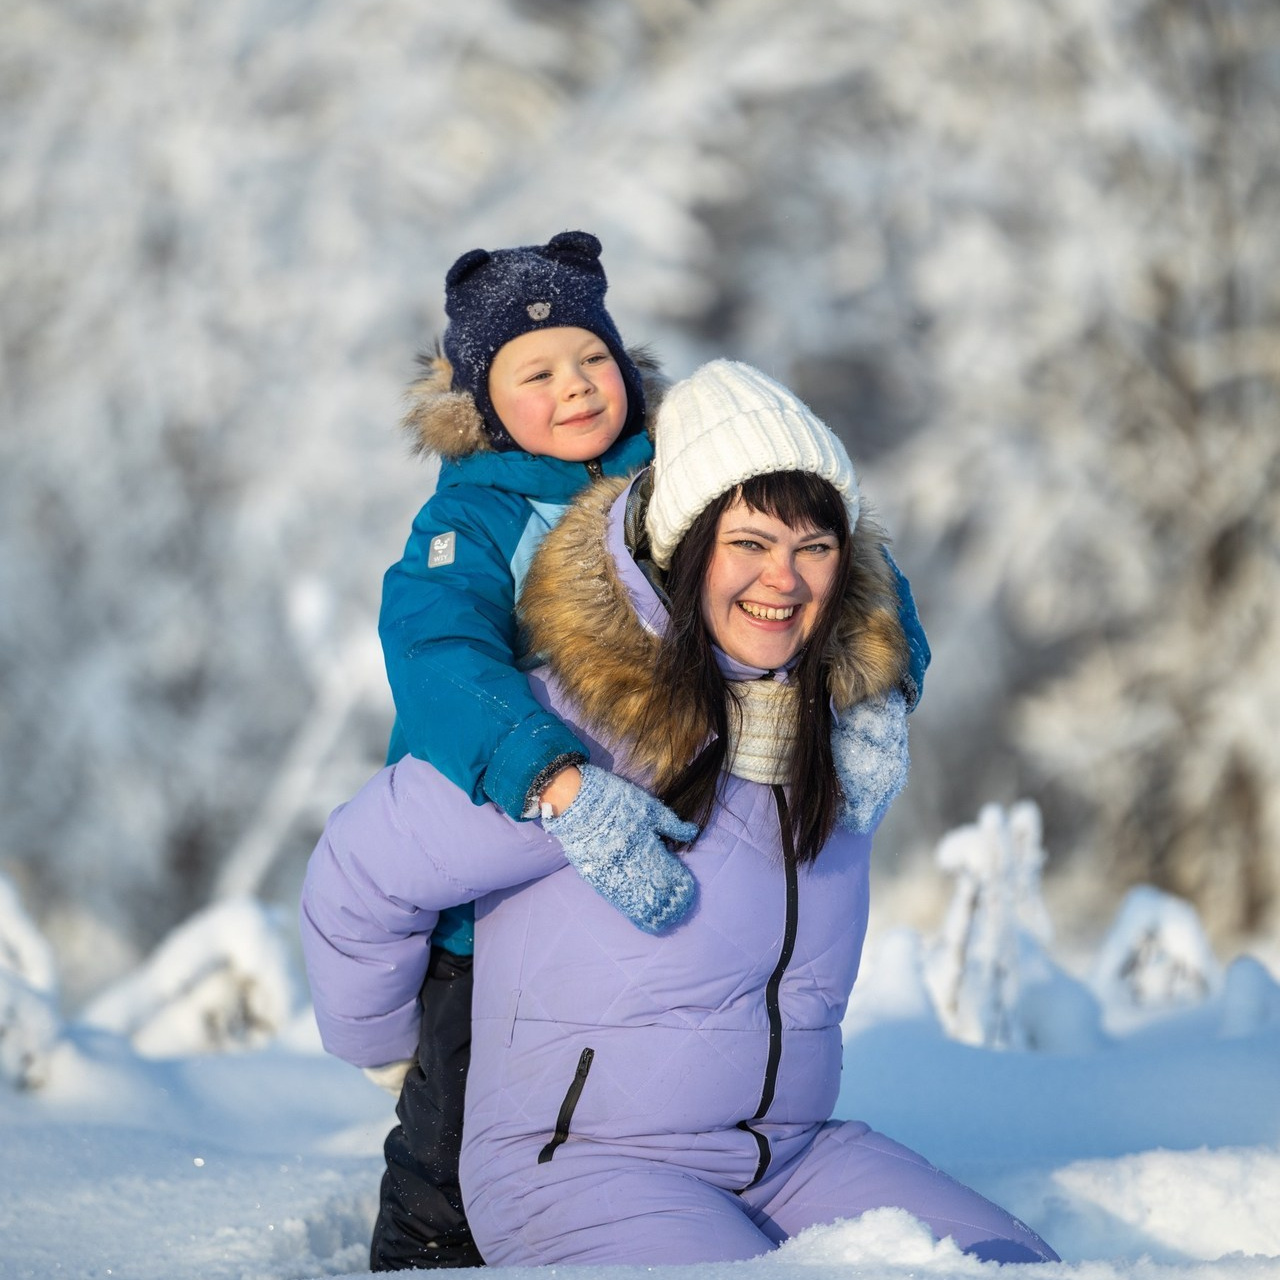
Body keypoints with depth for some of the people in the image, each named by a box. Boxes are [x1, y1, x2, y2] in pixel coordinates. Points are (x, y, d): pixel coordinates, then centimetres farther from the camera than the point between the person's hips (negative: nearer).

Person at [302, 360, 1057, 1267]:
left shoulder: (852, 717, 3)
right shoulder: (586, 724, -15)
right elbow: (359, 875, -5)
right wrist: (384, 1047, 11)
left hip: (795, 1149, 5)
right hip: (575, 1162, -5)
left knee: (1009, 1263, -16)